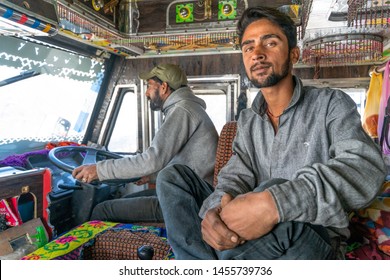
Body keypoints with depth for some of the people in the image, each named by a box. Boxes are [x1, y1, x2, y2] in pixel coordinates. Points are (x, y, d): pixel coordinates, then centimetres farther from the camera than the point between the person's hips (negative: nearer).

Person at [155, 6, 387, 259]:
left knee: (276, 189, -38)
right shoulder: (247, 121, 10)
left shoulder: (331, 104, -4)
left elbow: (367, 168, -22)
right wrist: (215, 208, -29)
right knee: (172, 176, -9)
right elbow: (238, 175, -4)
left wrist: (275, 203, -37)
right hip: (252, 239, 4)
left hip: (315, 241, -3)